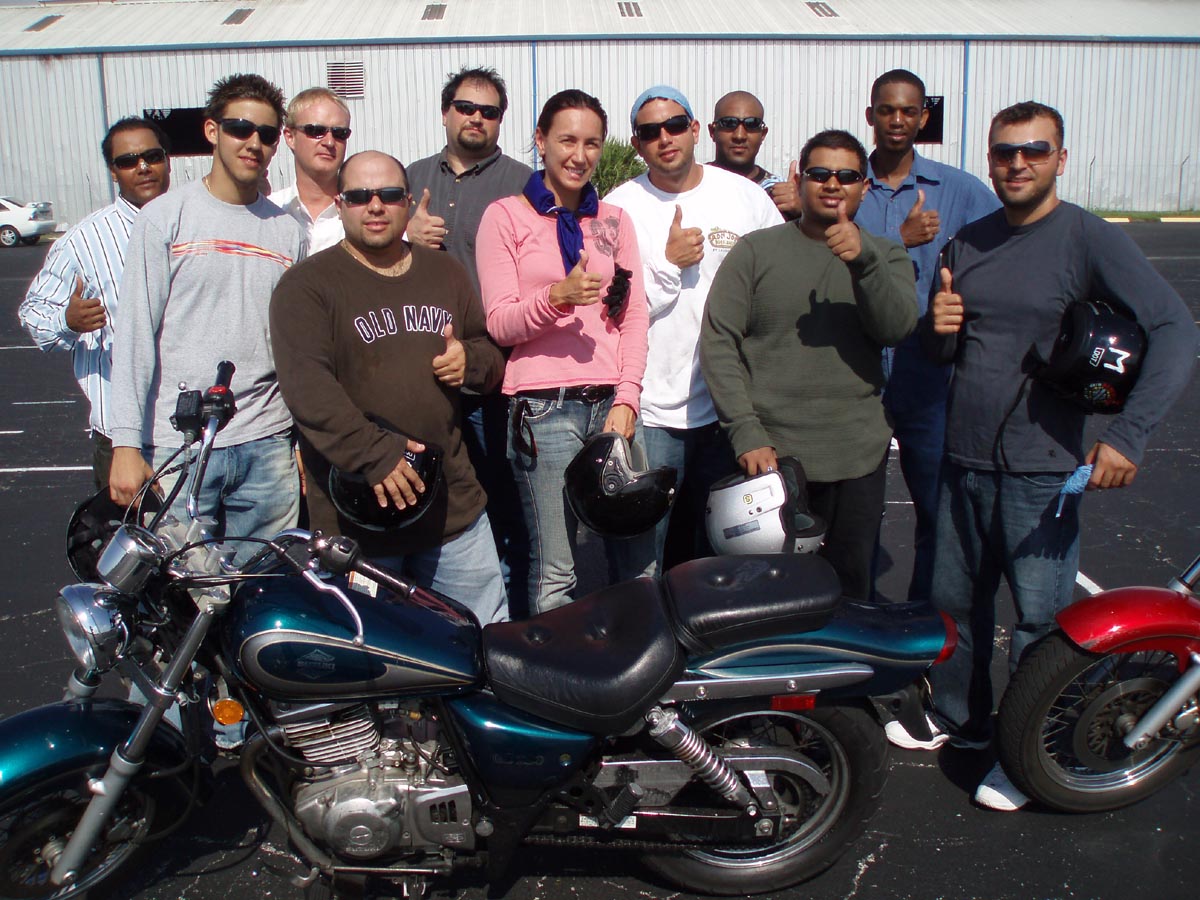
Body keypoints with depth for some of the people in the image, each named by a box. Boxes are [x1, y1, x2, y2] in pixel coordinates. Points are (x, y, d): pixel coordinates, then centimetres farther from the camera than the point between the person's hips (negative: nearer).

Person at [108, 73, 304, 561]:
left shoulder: (289, 231, 10)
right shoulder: (165, 217, 0)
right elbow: (135, 334, -3)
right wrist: (127, 443, -8)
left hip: (268, 447, 3)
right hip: (177, 447, -3)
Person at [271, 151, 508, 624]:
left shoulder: (445, 273, 15)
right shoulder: (307, 284, -3)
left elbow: (493, 351, 24)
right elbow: (306, 386, -16)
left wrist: (471, 359, -1)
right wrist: (373, 455, -26)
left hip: (454, 502, 5)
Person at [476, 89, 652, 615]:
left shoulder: (614, 220, 18)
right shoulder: (506, 216, 5)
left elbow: (634, 317, 11)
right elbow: (499, 323, -1)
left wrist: (626, 398, -2)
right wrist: (557, 296, -21)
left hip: (613, 403, 4)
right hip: (542, 408, -4)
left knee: (640, 566, 6)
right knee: (554, 576, -4)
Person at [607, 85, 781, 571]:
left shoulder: (746, 197, 4)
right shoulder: (619, 208, -1)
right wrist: (669, 264, -15)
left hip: (730, 405, 2)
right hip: (651, 408, -2)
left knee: (720, 545, 15)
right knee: (644, 556, 2)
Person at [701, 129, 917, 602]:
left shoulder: (885, 256, 12)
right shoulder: (756, 250, 5)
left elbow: (896, 328, -6)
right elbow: (718, 342, -2)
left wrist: (864, 259, -22)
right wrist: (746, 434, -10)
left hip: (858, 460, 2)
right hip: (768, 455, -2)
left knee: (849, 592, 9)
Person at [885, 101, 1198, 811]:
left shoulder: (1090, 239, -10)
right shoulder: (968, 244, 9)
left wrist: (1127, 435, -28)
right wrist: (939, 327, -8)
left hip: (1043, 471, -6)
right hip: (965, 459, 6)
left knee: (1039, 621, 2)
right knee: (956, 601, 17)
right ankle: (960, 719, 37)